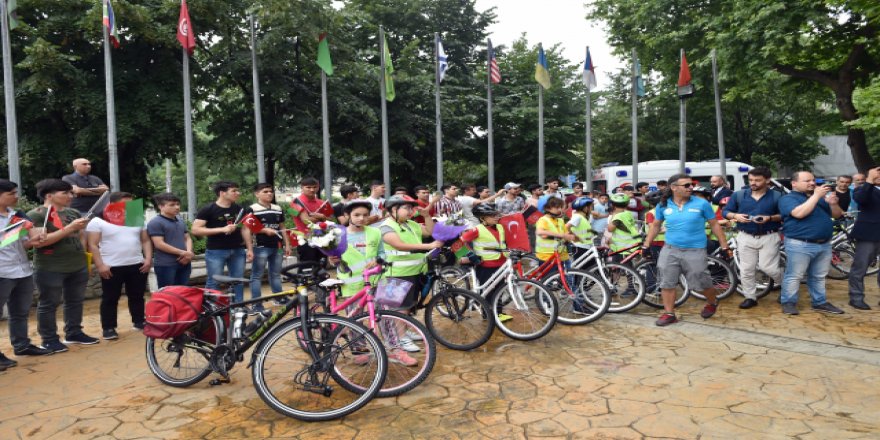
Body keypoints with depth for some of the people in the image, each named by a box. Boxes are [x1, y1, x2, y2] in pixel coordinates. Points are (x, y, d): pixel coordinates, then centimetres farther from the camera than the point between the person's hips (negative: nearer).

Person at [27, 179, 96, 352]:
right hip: (50, 269, -6)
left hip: (79, 266, 6)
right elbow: (39, 242, -18)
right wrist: (69, 228, -22)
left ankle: (74, 333, 26)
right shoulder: (36, 214, -9)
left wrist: (83, 255, 12)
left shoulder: (74, 213, 10)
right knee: (48, 304, 5)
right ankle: (49, 339, 14)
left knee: (76, 301, 13)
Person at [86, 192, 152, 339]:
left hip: (137, 265, 4)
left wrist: (148, 259, 1)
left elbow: (145, 241, 12)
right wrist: (100, 265, -14)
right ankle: (109, 328, 11)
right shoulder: (98, 222, -4)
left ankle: (139, 322, 23)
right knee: (110, 299, 4)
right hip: (111, 267, -4)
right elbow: (92, 245, -7)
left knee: (137, 296, 11)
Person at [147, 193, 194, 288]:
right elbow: (159, 244, -16)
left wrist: (189, 252, -4)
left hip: (184, 263, 7)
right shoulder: (155, 223, -9)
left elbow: (187, 238, 18)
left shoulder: (181, 222, 15)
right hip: (165, 265, -7)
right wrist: (182, 253, -15)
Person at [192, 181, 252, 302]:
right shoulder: (208, 209, -8)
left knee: (238, 281, 8)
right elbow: (195, 230, -13)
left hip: (237, 250, 5)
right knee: (213, 283, 0)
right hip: (215, 251, -5)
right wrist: (222, 229, -19)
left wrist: (249, 248, 7)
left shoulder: (239, 209, 8)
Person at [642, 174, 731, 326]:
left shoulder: (702, 203, -6)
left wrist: (724, 246, 1)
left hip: (695, 251, -2)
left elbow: (714, 225, 1)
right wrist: (646, 244, 8)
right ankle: (669, 314, 15)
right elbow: (656, 225, 11)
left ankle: (712, 303, 37)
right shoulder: (663, 205, -1)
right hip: (670, 250, 2)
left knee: (702, 283, 5)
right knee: (667, 283, 3)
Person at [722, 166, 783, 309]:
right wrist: (735, 216, -16)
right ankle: (750, 297, 17)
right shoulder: (738, 195, 2)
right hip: (745, 237, 3)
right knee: (746, 269, 5)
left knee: (768, 267, -3)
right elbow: (725, 211, 5)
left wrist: (769, 218, -20)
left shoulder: (777, 196, -3)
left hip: (769, 237, -2)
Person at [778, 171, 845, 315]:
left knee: (819, 277, 14)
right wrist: (816, 195, -17)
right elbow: (800, 213, -23)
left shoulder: (820, 197, 18)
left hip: (824, 244, 7)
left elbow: (837, 215, 17)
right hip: (800, 245, -7)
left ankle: (820, 302, 24)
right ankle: (788, 302, 6)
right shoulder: (787, 198, -5)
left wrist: (833, 204, -5)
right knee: (794, 276, -3)